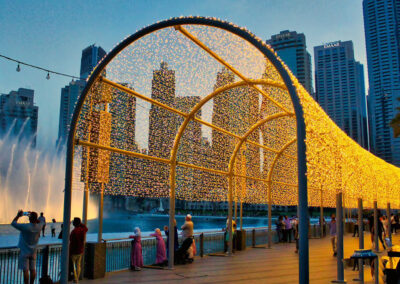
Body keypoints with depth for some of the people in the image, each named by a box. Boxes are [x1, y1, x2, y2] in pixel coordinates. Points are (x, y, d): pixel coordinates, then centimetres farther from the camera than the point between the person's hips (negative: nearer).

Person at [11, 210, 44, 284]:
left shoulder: (25, 227, -21)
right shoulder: (39, 226, -7)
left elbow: (13, 223, -9)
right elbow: (41, 222, 18)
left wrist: (18, 215, 4)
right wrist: (33, 216, 14)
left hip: (24, 251, -5)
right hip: (33, 252, 5)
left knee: (25, 270, -1)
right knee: (32, 269, 11)